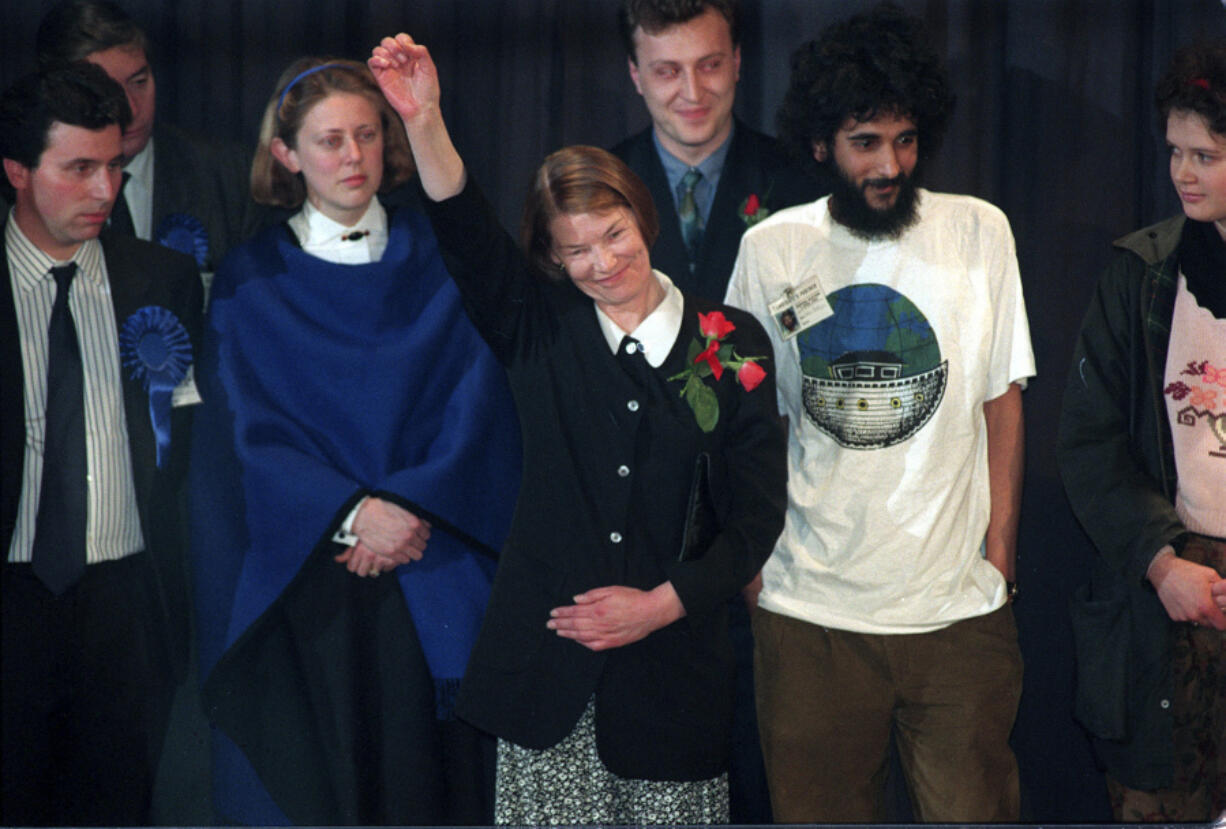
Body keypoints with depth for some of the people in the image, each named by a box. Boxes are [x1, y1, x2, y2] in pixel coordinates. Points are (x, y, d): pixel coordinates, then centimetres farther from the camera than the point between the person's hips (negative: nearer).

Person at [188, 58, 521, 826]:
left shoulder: (436, 256, 7)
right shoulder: (251, 279, 5)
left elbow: (477, 399, -1)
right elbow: (252, 429, -2)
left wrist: (410, 506, -15)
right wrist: (351, 513, -16)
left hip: (434, 577, 1)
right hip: (301, 576, 0)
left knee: (428, 765, 1)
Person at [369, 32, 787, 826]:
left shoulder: (732, 343, 2)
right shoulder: (543, 330, 5)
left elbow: (758, 512, 0)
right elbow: (469, 237, -13)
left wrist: (660, 605, -8)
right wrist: (425, 122, -28)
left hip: (675, 658, 0)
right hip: (546, 660, 1)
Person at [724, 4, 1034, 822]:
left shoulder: (980, 232, 2)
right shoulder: (770, 249, 2)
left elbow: (1002, 401, 6)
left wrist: (1000, 551, 1)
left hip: (959, 607, 0)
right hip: (808, 608, 0)